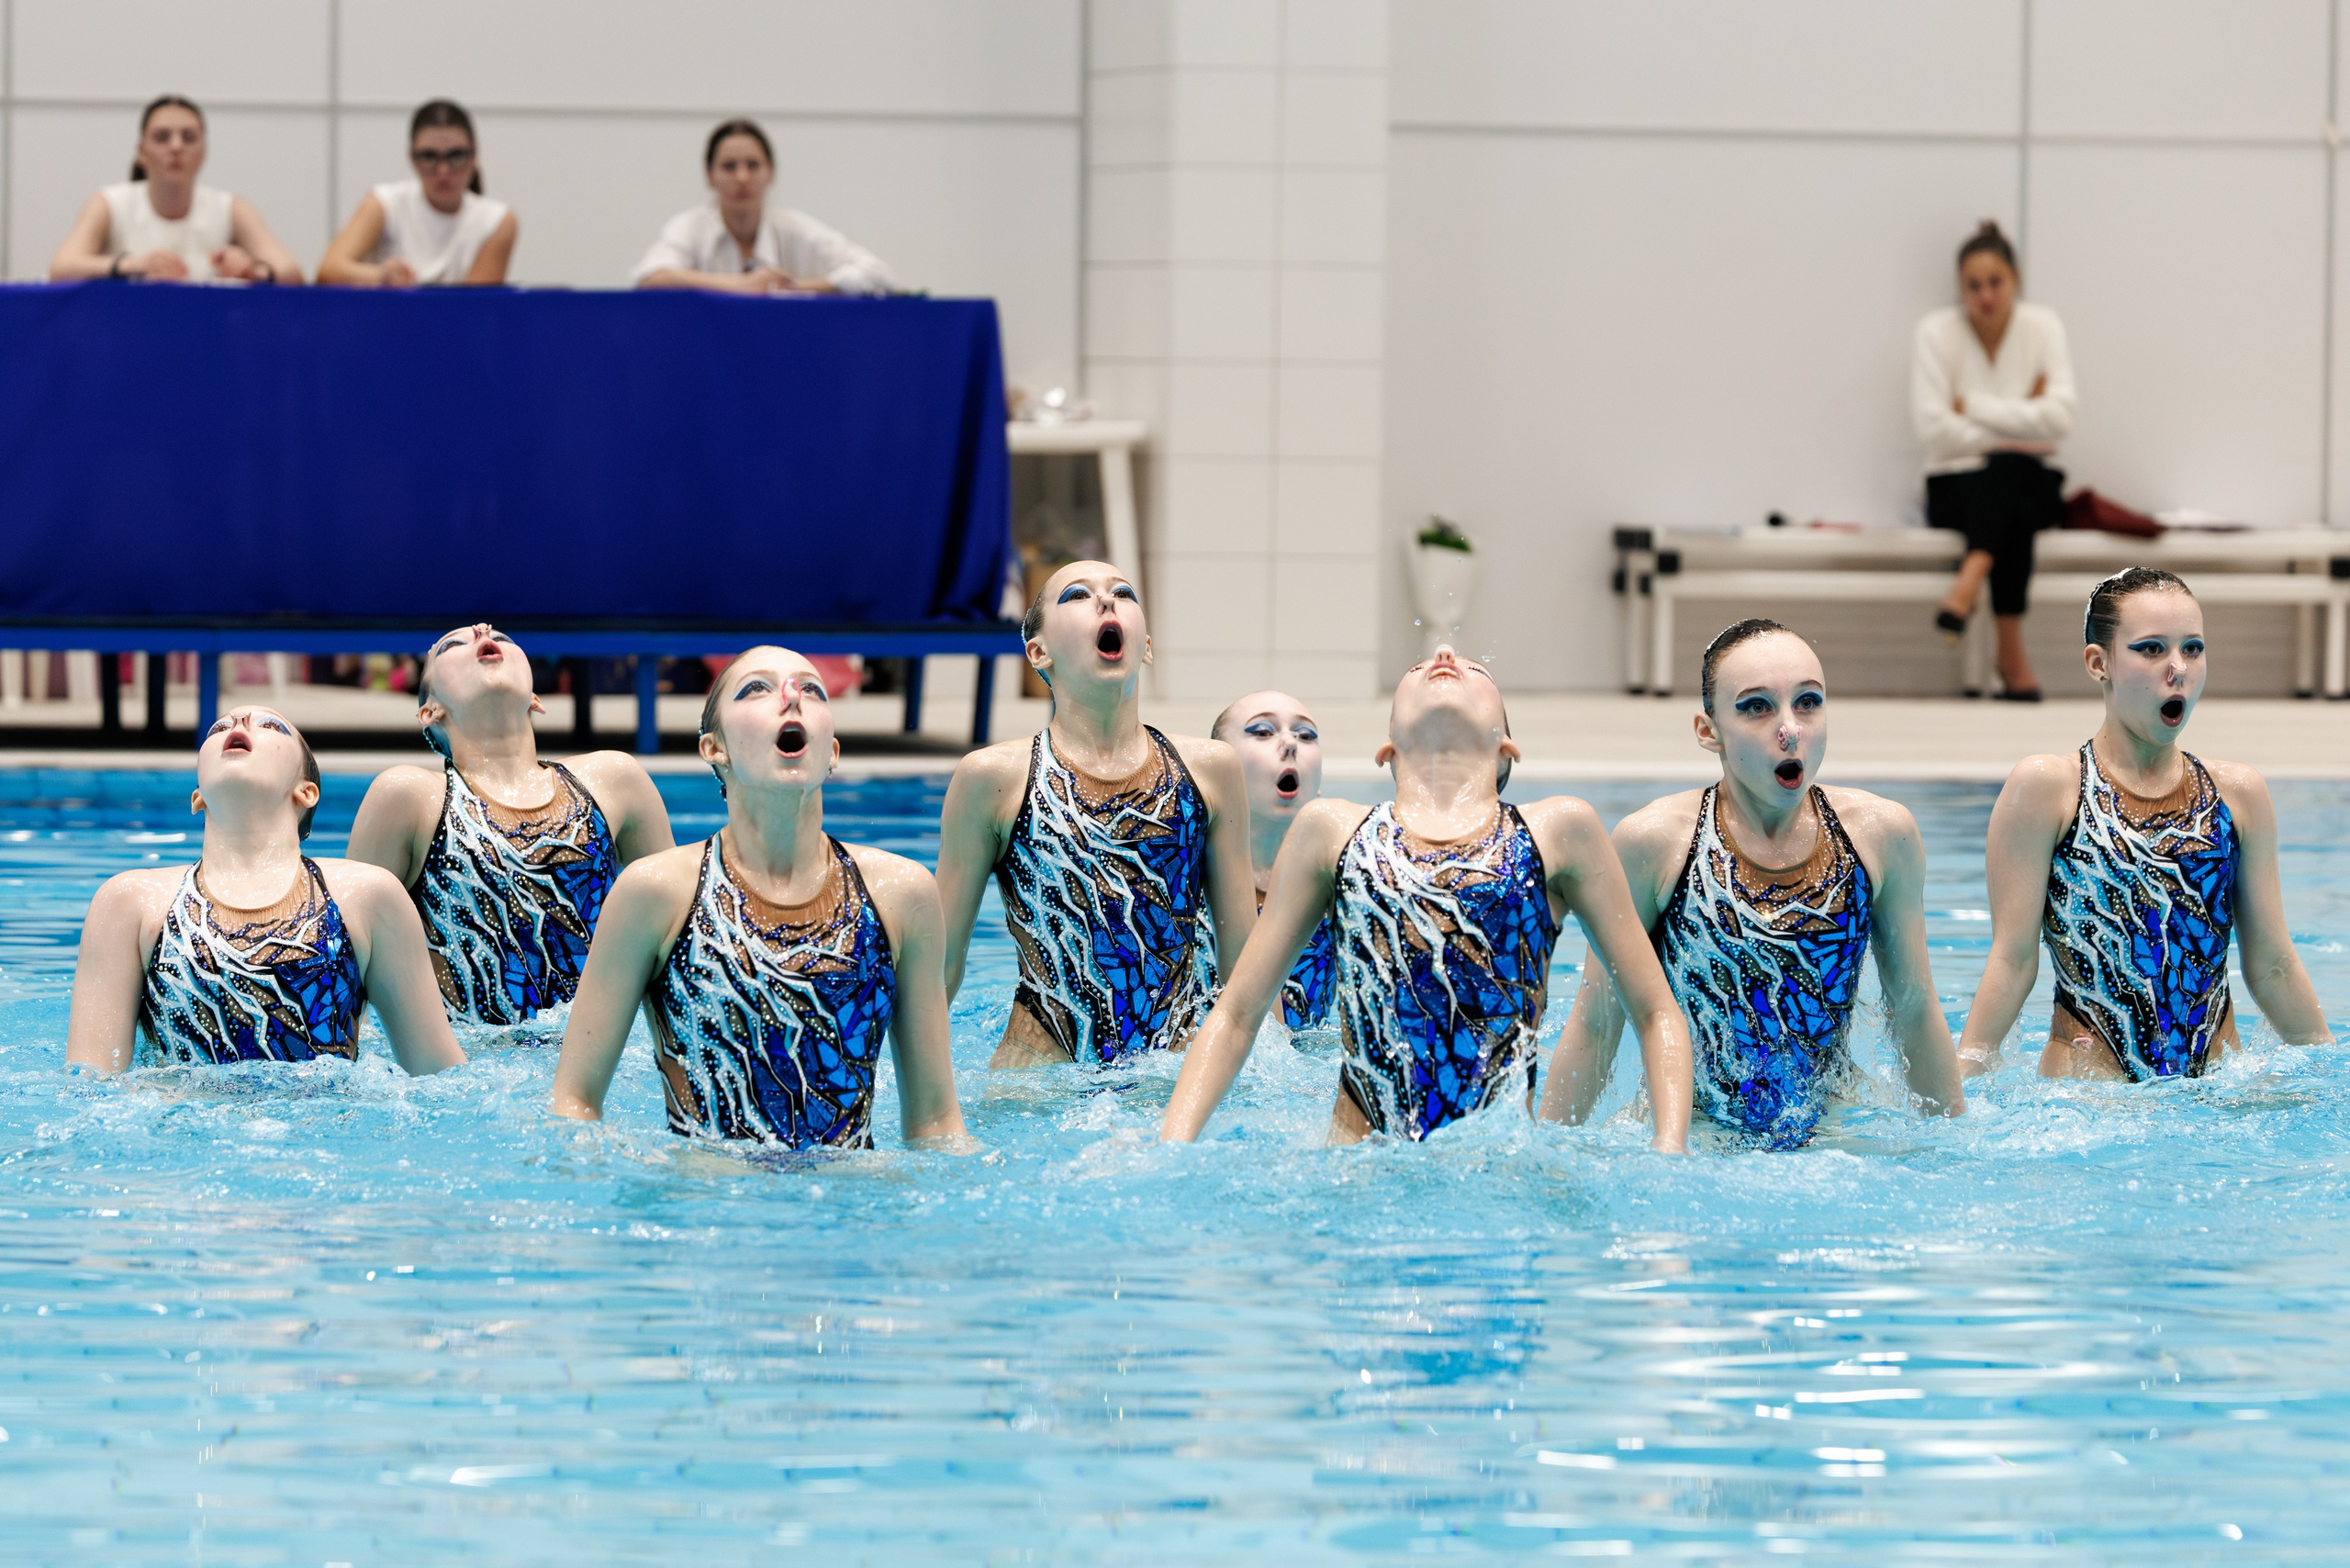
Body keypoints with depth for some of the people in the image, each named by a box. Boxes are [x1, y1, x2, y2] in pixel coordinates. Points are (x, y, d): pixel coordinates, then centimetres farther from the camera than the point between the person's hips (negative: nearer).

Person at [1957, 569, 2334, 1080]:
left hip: (2219, 1089, 5)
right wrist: (1959, 1080, -9)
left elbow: (2272, 964, 17)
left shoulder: (2239, 794, 12)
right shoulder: (2044, 789, 0)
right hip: (2086, 1091, -5)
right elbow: (2013, 961, -1)